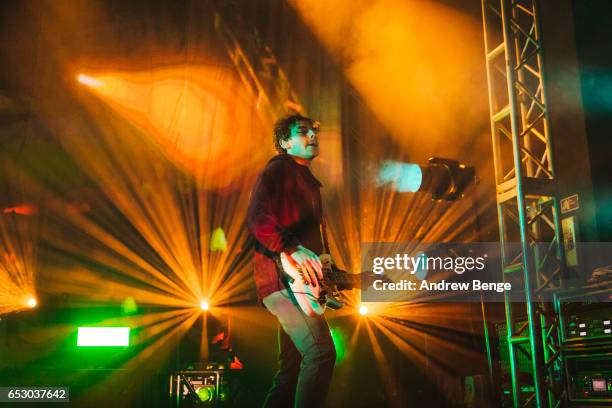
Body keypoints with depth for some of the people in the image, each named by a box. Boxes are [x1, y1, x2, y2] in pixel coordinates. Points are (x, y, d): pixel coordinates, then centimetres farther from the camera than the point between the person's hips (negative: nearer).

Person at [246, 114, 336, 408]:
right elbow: (256, 218, -16)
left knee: (292, 366, 11)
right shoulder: (279, 168, -1)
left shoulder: (309, 181, 26)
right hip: (281, 276, -10)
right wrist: (294, 250, -24)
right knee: (321, 352, -21)